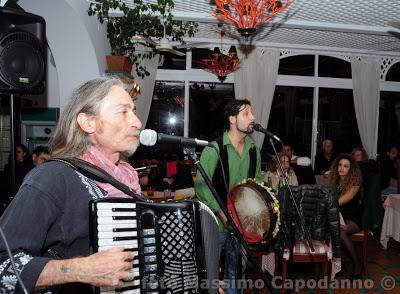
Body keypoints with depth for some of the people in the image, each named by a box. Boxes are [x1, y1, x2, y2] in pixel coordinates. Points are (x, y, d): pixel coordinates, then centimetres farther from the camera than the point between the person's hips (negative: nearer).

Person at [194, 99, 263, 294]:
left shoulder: (253, 150, 5)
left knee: (235, 272, 20)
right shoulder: (214, 148, -15)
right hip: (216, 222, -5)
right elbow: (201, 185, -18)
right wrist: (222, 213, -21)